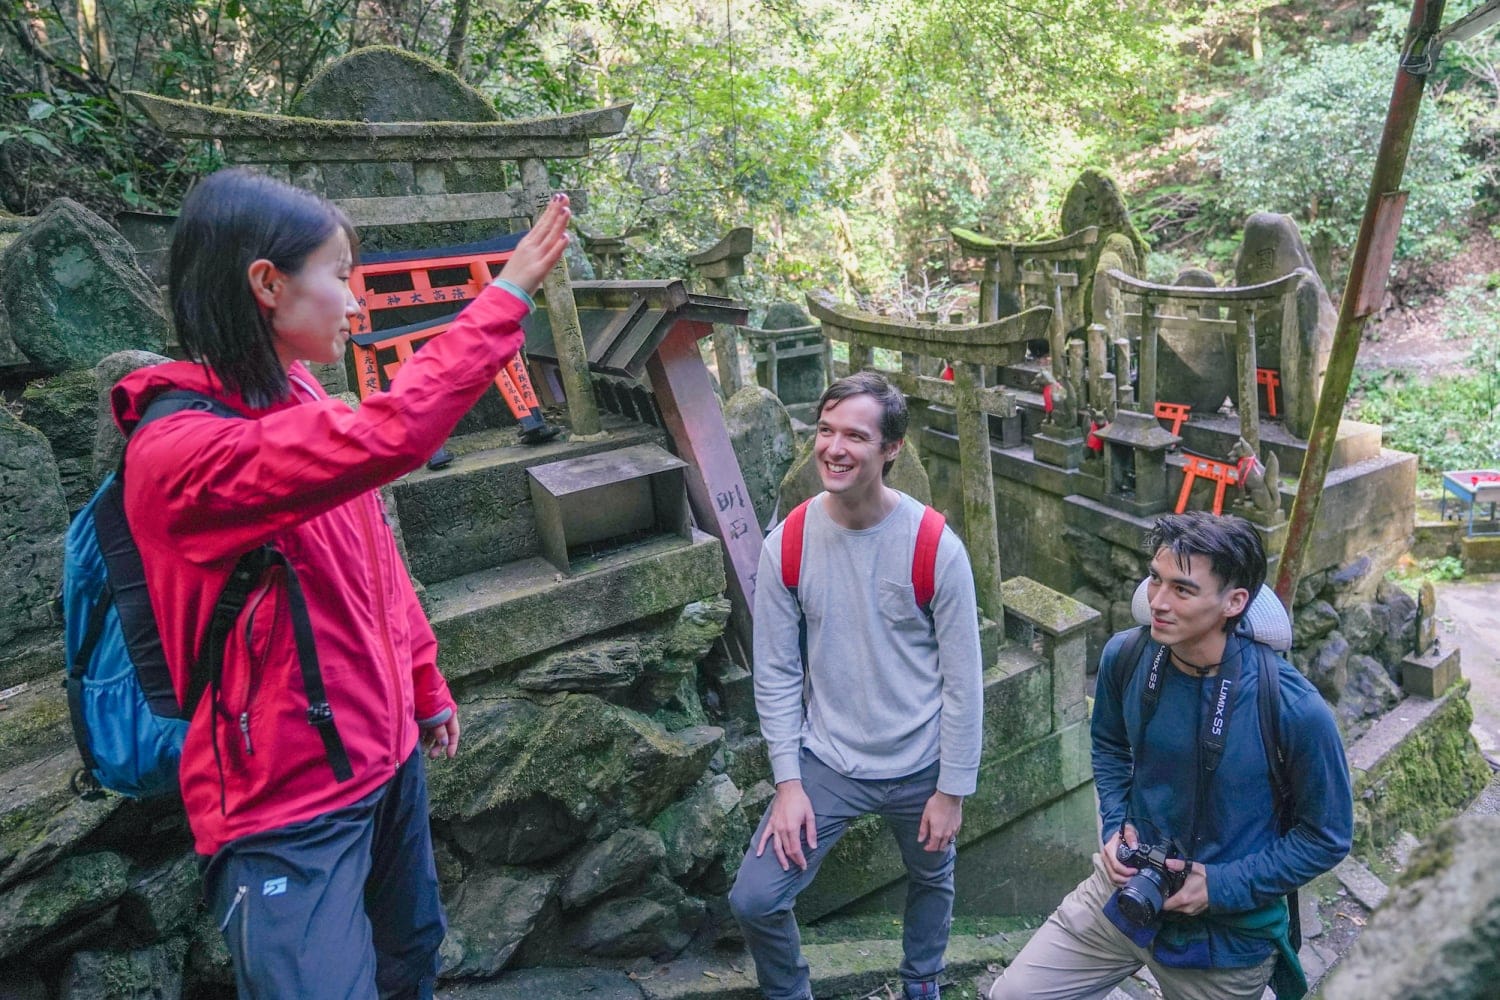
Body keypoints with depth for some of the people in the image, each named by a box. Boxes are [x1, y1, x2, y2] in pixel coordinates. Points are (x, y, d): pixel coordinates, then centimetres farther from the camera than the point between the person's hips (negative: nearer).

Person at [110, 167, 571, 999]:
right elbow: (389, 436, -38)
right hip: (284, 805, -8)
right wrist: (507, 296, -27)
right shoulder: (176, 452, -24)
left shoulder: (300, 405, 2)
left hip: (386, 753, 8)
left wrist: (425, 688, 18)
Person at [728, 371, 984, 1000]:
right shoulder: (786, 545, -12)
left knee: (931, 880, 23)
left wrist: (952, 789, -7)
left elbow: (962, 680, -11)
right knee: (752, 901, -4)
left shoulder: (936, 547, -18)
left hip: (920, 766, 0)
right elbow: (776, 674, -5)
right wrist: (788, 782, -7)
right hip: (825, 762, 1)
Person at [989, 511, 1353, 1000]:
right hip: (1127, 887, 3)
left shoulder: (1295, 710, -26)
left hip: (1228, 935, -3)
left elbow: (1327, 836, -11)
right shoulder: (1124, 657, -14)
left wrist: (1222, 887, -18)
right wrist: (1115, 824, -6)